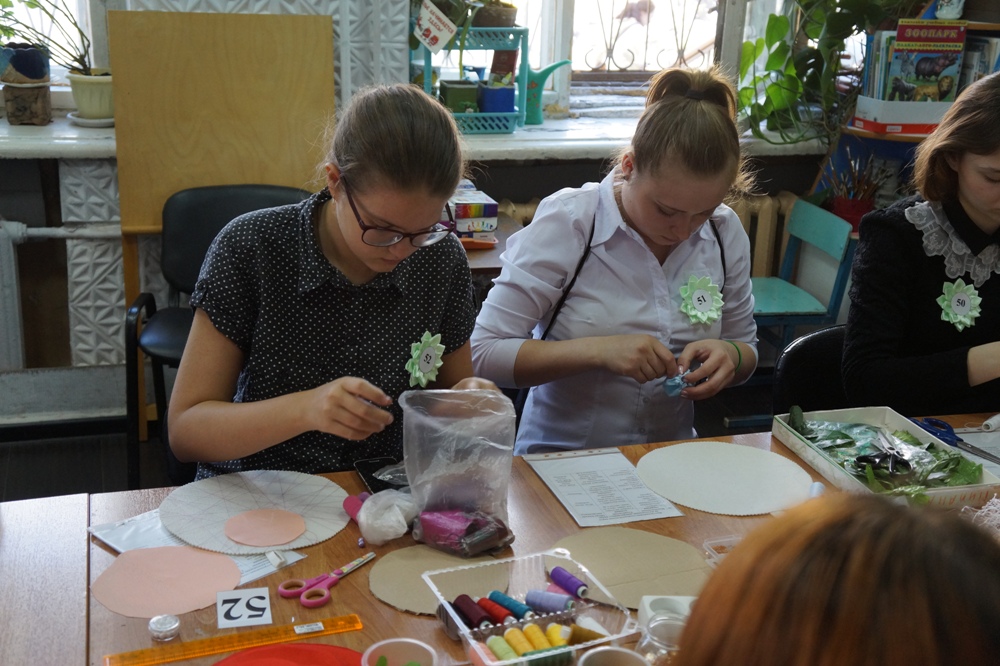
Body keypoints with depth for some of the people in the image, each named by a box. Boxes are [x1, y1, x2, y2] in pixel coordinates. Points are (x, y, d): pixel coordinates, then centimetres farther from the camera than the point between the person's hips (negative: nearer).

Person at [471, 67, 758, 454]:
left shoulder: (725, 231, 2)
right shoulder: (567, 222, -12)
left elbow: (746, 345, 15)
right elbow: (482, 355, -15)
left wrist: (729, 355, -9)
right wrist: (598, 350, -26)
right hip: (559, 457, -3)